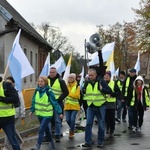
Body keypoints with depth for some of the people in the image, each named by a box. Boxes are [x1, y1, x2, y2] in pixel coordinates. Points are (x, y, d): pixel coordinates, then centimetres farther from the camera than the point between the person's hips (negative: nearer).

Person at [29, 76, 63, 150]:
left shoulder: (49, 91, -15)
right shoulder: (37, 90, 1)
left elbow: (55, 102, -13)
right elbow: (34, 101, 10)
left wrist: (59, 112, -14)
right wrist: (32, 110, 4)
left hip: (47, 114, -6)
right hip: (40, 114, 6)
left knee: (41, 130, -11)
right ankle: (51, 143, 35)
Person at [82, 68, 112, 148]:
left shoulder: (101, 81, -8)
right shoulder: (87, 83, 5)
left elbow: (109, 91, -10)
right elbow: (83, 91, 20)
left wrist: (102, 89, -25)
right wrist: (83, 91, -2)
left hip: (100, 106, -3)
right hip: (90, 106, 3)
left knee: (101, 125, 5)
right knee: (88, 124, -2)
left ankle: (100, 141, 17)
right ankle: (88, 142, 4)